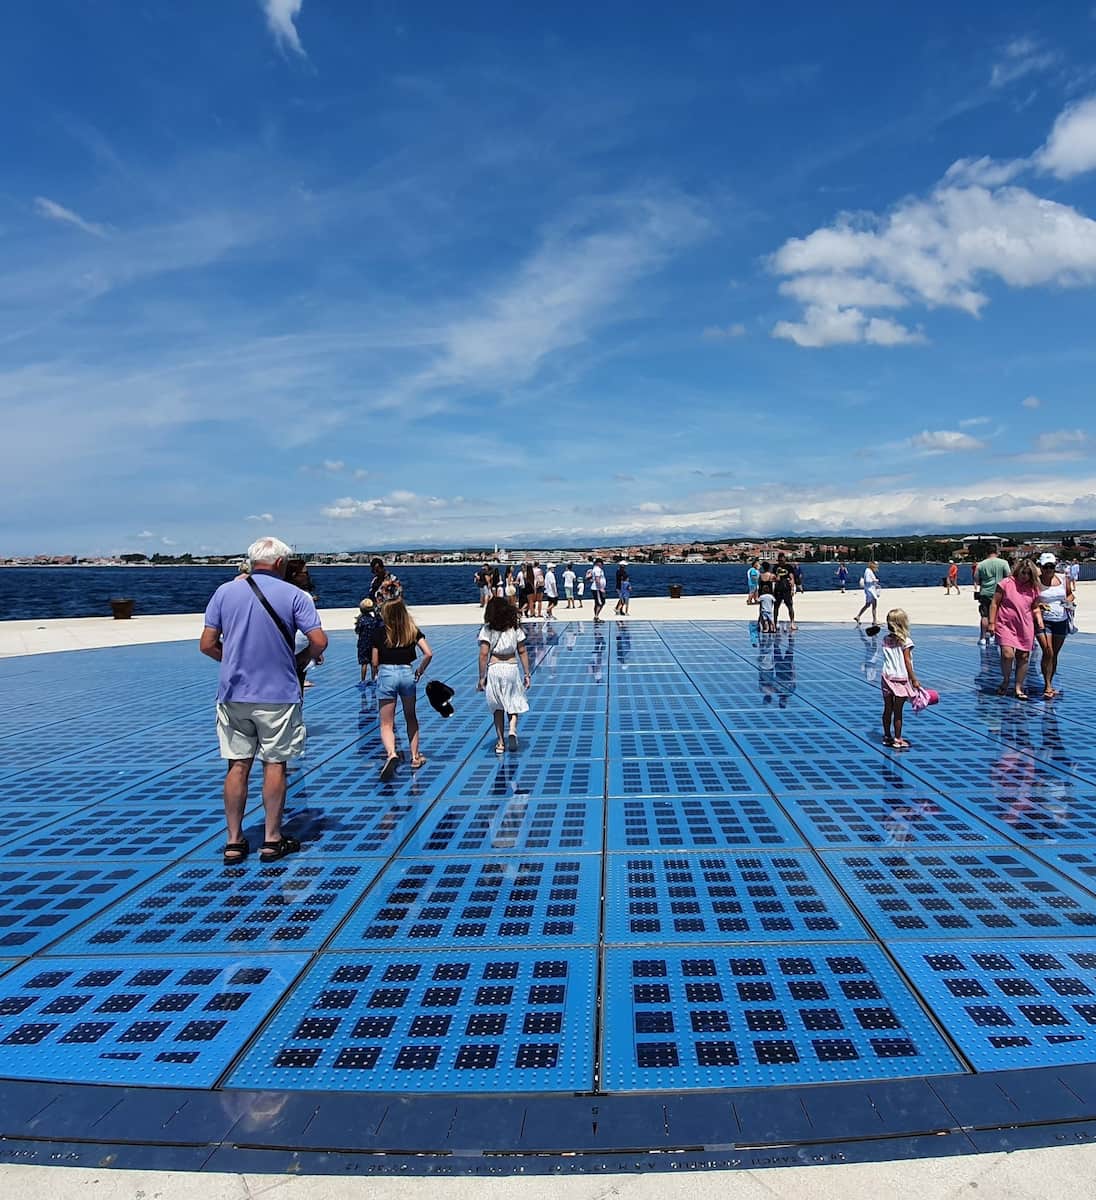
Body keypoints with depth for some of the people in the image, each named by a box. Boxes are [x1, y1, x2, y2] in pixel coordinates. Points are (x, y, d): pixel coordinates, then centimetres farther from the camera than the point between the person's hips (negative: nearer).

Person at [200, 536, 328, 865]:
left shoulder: (225, 591, 2)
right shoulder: (294, 595, -5)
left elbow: (207, 644, 0)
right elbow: (318, 641, -12)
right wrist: (314, 656, 10)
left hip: (233, 694, 3)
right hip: (277, 694, -2)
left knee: (237, 765, 9)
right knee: (274, 764, 7)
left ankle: (234, 841, 16)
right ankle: (272, 839, 14)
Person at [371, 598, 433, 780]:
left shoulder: (381, 631, -2)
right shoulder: (413, 631, 3)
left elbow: (375, 662, -1)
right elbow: (428, 654, -6)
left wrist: (375, 676, 18)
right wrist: (420, 671, 8)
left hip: (386, 674, -2)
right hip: (407, 673, 2)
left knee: (386, 724, 2)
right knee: (411, 718, 22)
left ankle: (391, 754, -24)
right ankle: (415, 757, 27)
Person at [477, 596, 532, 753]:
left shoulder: (487, 630, -6)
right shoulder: (516, 628, 0)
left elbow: (484, 655, -9)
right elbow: (522, 652, 2)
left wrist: (481, 677, -1)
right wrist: (527, 674, 9)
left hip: (494, 669, -1)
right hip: (512, 668, 1)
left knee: (497, 707, 13)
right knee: (513, 703, 15)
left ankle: (500, 742, 17)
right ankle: (513, 730, -10)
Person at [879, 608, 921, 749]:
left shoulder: (885, 640, 3)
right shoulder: (905, 641, -11)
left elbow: (887, 659, 4)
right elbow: (907, 662, -13)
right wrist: (914, 680, -9)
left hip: (887, 678, 5)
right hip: (901, 679, -5)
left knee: (887, 709, 13)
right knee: (898, 712, 2)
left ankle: (887, 737, 23)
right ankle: (897, 740, 9)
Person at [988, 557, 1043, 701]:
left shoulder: (1033, 588, 7)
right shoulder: (1006, 583, -4)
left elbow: (1035, 608, 17)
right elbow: (994, 603, -2)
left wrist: (1039, 620, -2)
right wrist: (991, 623, -6)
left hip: (1025, 628, 4)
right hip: (1005, 626, -4)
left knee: (1023, 657, 4)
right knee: (1007, 654, -17)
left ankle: (1018, 688, 16)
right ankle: (1006, 680, 10)